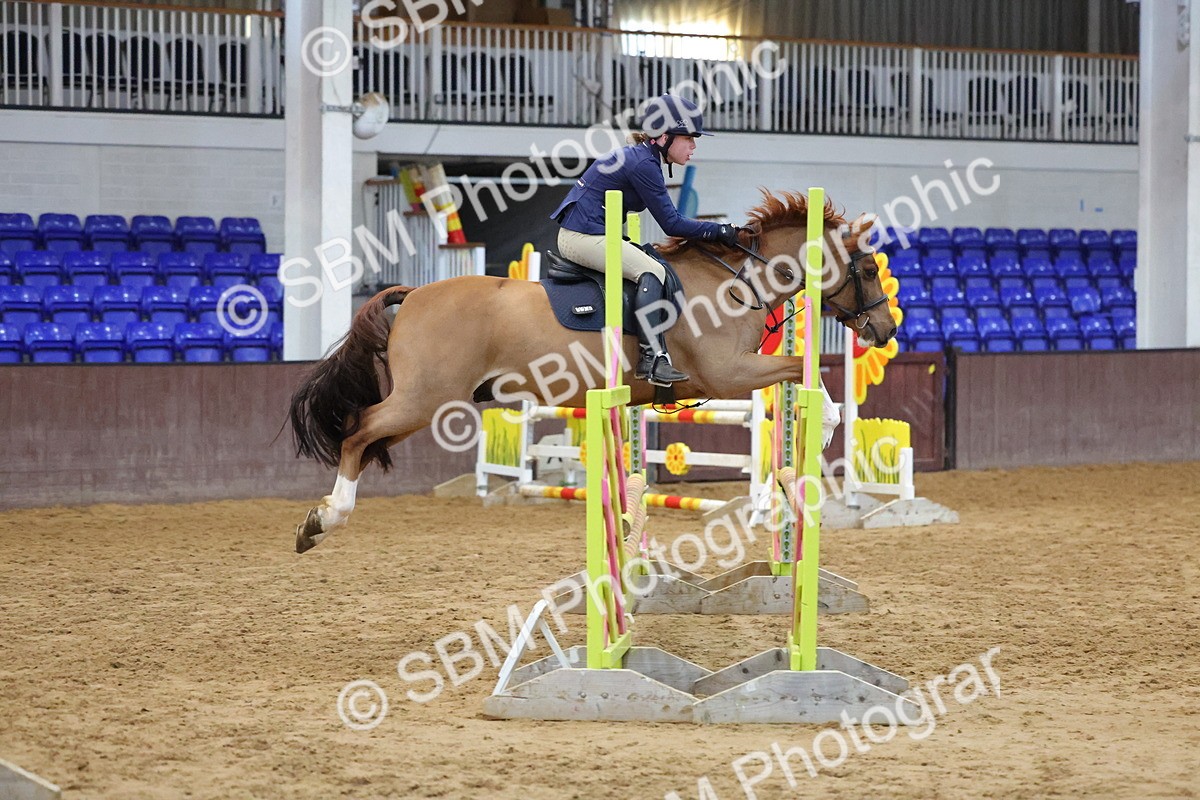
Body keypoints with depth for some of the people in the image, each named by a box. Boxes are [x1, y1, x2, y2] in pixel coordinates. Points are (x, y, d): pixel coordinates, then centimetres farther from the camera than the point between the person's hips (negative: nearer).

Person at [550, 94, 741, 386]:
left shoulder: (639, 157, 15)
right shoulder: (643, 165, -16)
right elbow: (671, 224, -15)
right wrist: (720, 231, -9)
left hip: (576, 235, 11)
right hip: (585, 237, -11)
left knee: (651, 264, 12)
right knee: (651, 271, -19)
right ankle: (652, 359, -26)